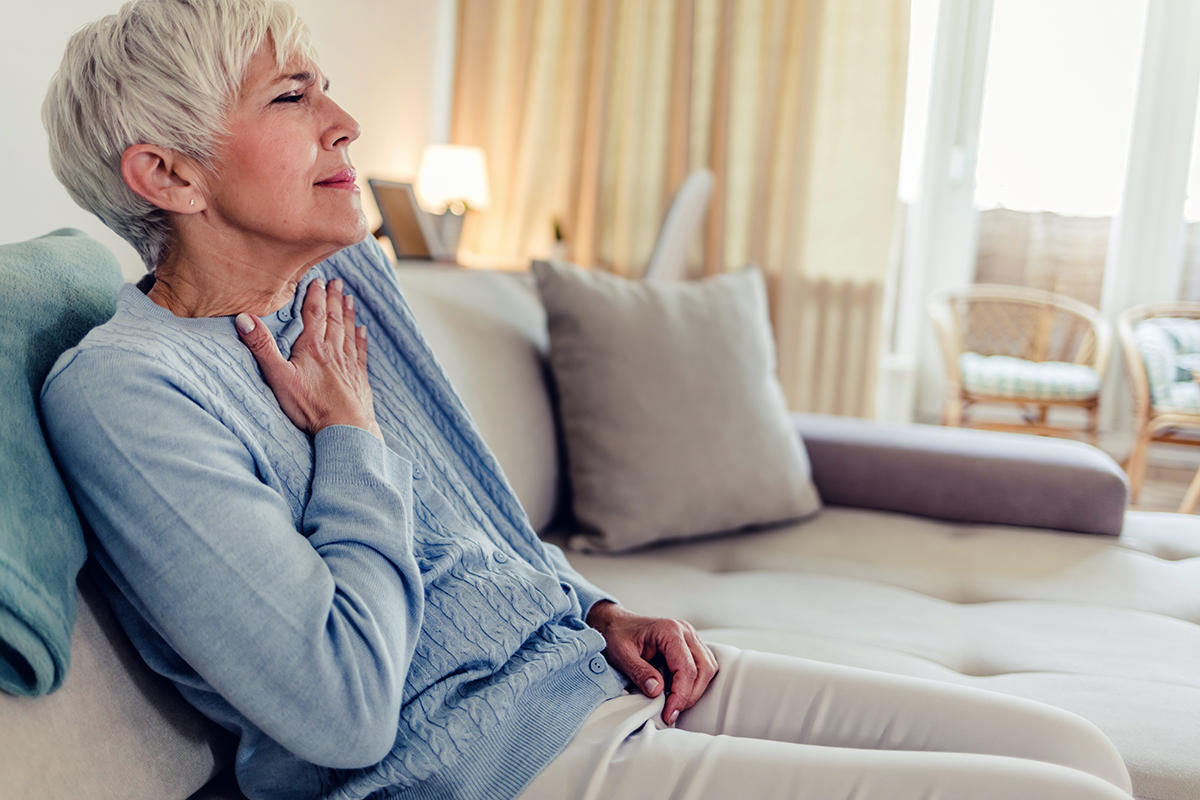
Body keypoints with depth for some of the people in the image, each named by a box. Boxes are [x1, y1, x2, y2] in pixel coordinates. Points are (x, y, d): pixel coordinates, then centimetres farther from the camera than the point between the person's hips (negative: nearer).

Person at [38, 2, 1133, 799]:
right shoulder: (123, 393, -16)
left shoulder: (345, 276, 9)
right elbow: (345, 712, -20)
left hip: (585, 665, 8)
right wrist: (349, 433, -12)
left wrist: (596, 611, 7)